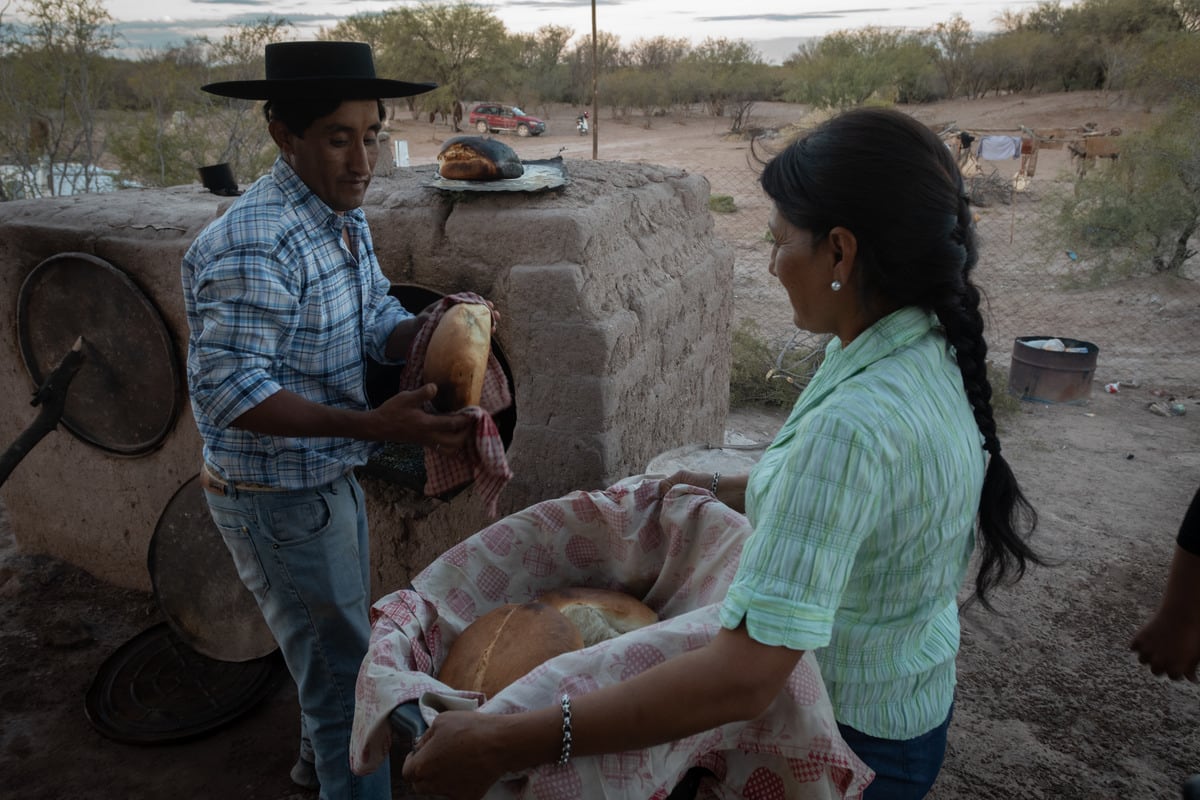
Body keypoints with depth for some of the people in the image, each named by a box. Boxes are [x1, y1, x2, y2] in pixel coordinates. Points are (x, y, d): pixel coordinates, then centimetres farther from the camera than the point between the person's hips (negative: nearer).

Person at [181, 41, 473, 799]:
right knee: (341, 663, 3)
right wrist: (373, 424, -38)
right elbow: (229, 391, -30)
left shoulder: (345, 217, 2)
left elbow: (377, 325, 6)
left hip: (331, 477, 10)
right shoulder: (252, 244, -27)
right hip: (278, 497, -10)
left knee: (342, 635, 27)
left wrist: (431, 326, -17)